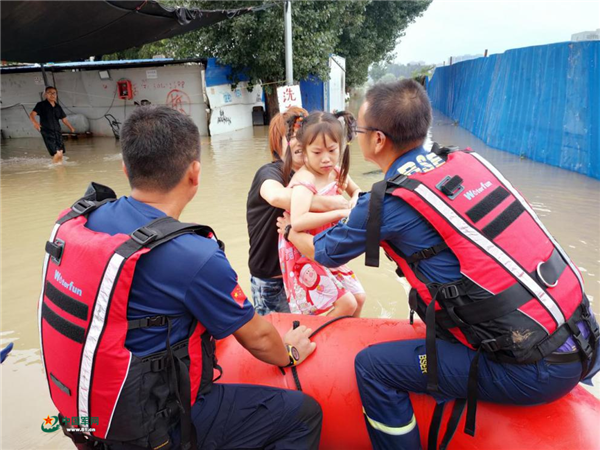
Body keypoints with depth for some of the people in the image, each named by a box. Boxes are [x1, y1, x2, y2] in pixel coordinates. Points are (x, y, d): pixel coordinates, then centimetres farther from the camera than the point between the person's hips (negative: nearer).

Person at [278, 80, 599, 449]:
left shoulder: (389, 202, -15)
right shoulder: (467, 161, 3)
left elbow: (325, 253, 4)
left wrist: (291, 231, 24)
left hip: (534, 370, -7)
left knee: (374, 367, -1)